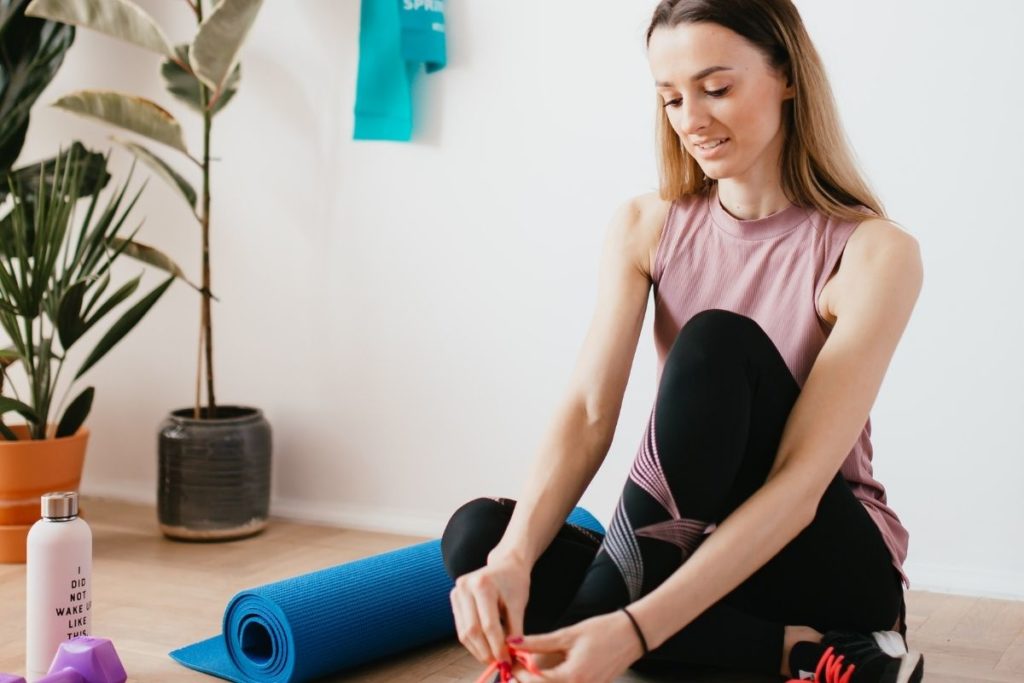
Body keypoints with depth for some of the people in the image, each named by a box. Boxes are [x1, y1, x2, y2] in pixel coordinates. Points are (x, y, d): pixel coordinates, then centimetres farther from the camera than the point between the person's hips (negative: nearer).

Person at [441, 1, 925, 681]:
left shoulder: (874, 252, -16)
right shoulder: (645, 228, -2)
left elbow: (799, 482, -25)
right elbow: (588, 414, -13)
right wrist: (513, 559, -33)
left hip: (827, 565, -5)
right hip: (683, 552, 5)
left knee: (717, 342, -29)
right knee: (479, 535, -23)